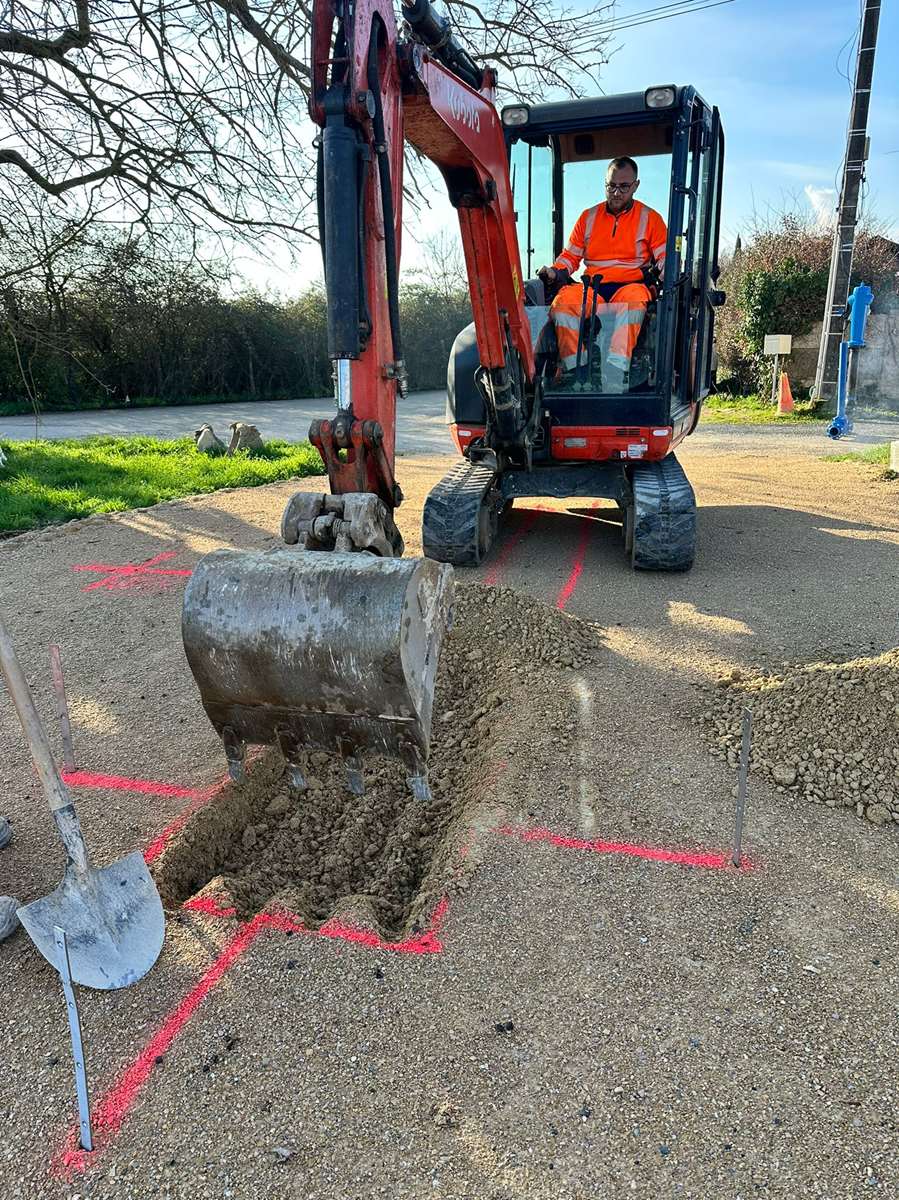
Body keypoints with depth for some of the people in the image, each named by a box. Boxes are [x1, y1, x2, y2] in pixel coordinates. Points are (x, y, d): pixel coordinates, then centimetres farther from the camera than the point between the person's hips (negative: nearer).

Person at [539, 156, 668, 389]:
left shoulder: (650, 218, 14)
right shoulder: (588, 217, 21)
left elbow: (666, 257, 9)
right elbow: (570, 256, 23)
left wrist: (665, 274, -14)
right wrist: (555, 272, 2)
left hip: (632, 284, -2)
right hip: (592, 288, 2)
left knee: (634, 300, -40)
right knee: (563, 301, -32)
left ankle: (615, 369, -51)